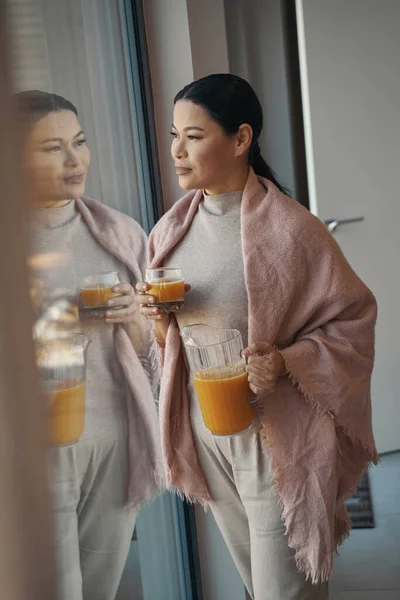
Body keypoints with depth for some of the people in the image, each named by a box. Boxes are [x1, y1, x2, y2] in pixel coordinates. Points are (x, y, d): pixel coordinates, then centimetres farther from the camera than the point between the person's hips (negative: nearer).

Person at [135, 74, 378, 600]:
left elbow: (353, 317, -10)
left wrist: (287, 363, -25)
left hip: (275, 433, -6)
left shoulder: (289, 228, -16)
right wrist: (158, 317, -9)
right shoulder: (174, 228, 3)